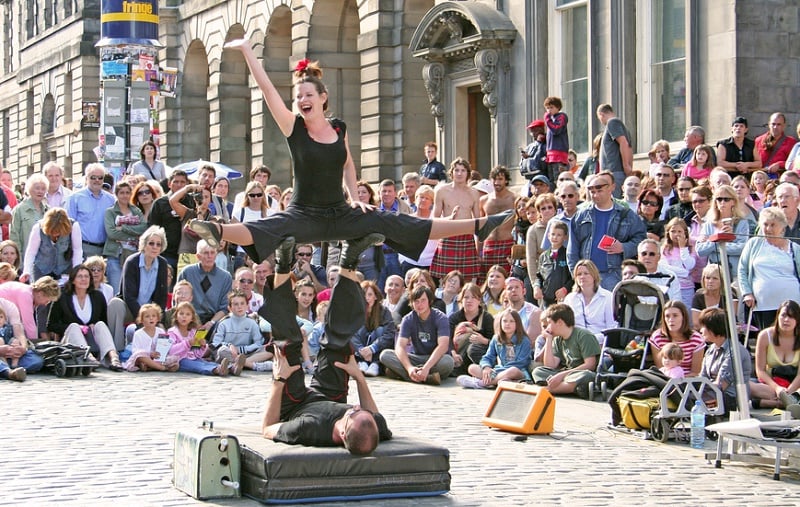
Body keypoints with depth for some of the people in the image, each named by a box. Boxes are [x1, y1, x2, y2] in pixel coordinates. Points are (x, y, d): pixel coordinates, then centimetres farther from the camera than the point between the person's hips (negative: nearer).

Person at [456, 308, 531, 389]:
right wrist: (486, 367, -19)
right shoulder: (496, 340, 11)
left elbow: (520, 363, -12)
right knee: (472, 368, -13)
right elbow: (488, 357, 7)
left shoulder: (524, 341, -4)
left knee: (513, 371, -42)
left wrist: (495, 371, -19)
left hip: (519, 373, -5)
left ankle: (481, 383, -38)